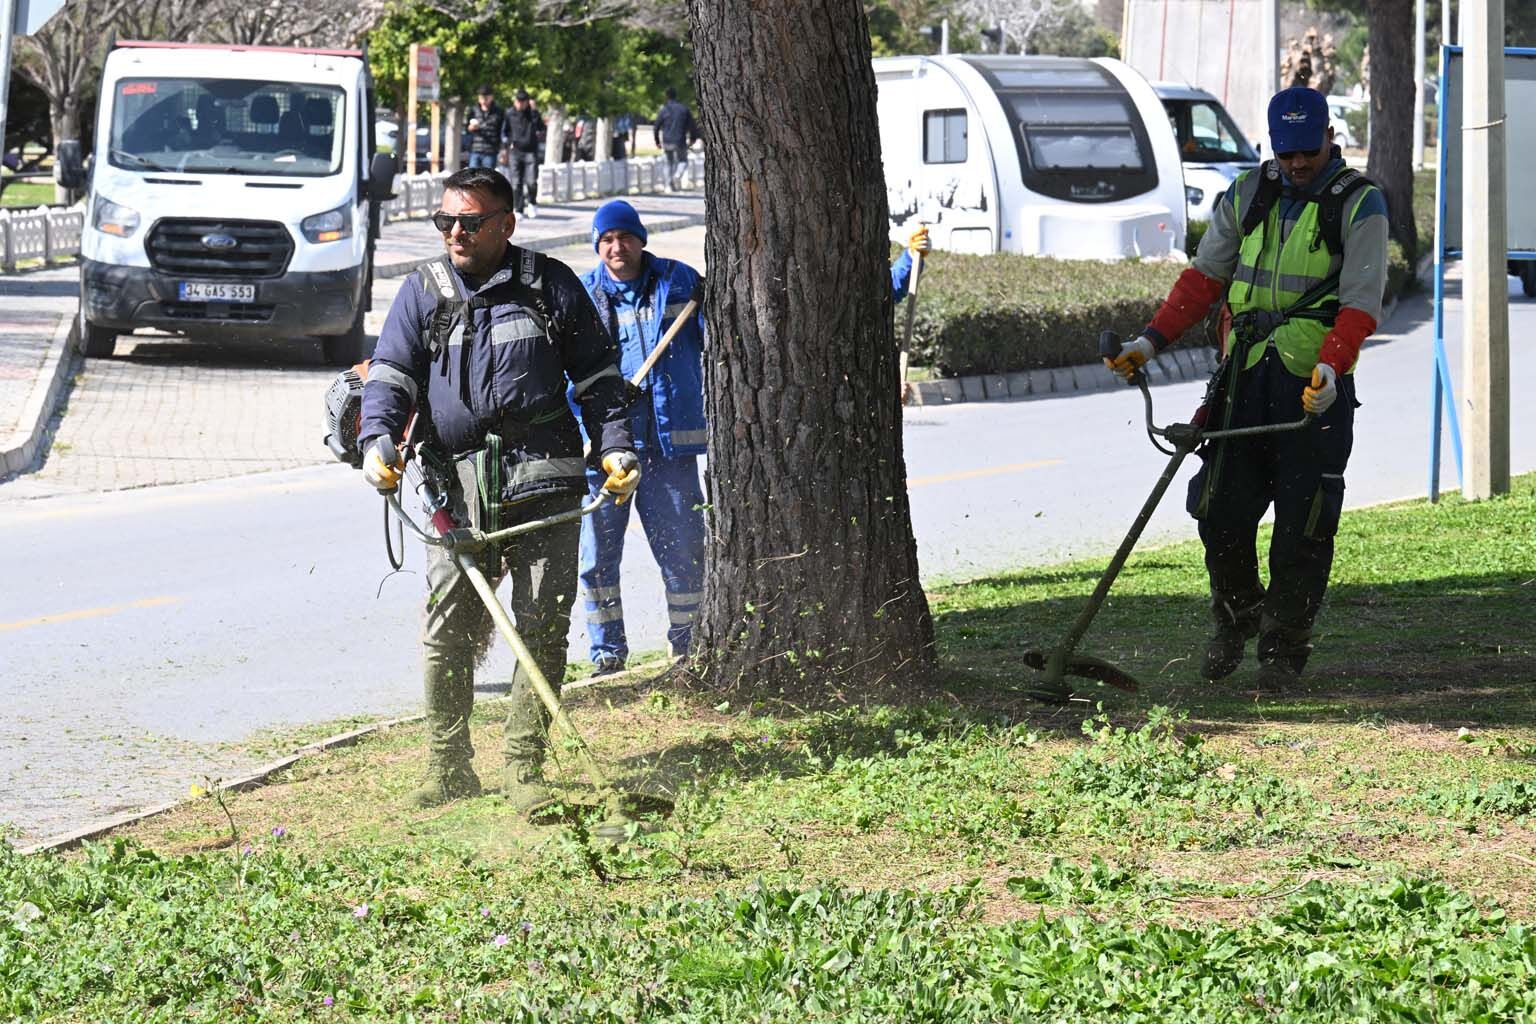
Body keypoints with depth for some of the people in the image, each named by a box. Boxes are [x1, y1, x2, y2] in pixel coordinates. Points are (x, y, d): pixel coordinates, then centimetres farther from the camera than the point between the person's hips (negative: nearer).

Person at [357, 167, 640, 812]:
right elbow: (391, 373, 7)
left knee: (543, 625, -3)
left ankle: (524, 766, 4)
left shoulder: (550, 285, 8)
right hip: (458, 488, 1)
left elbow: (597, 372, 15)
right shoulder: (423, 292, 11)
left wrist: (615, 445, 5)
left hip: (543, 481, -1)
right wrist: (379, 437, -11)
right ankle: (448, 767, 7)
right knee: (449, 629, -3)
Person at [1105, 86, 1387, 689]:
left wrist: (1330, 366, -28)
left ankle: (1284, 649, 11)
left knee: (1303, 523, -2)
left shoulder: (1359, 205, -4)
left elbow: (1360, 302, -12)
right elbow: (1205, 276, 14)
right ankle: (1235, 620, 27)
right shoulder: (1247, 195, 10)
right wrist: (1153, 340, 2)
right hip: (1244, 376, 4)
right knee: (1221, 511, 2)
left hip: (1315, 387, -4)